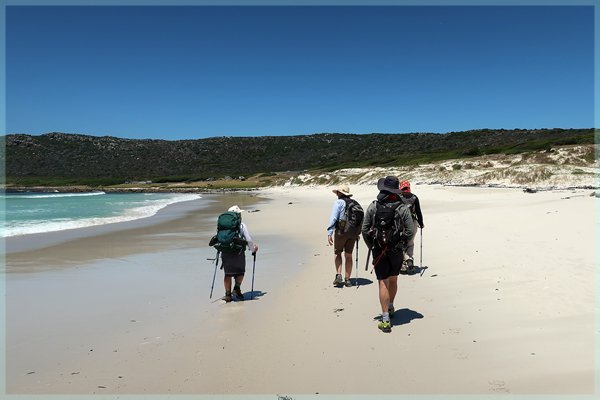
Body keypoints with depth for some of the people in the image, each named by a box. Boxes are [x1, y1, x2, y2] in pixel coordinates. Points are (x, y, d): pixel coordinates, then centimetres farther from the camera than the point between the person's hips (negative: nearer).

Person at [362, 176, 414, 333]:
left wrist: (371, 246, 9)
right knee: (393, 280, 21)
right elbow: (410, 231, -7)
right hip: (396, 250, 1)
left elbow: (364, 230, -4)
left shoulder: (373, 206, -5)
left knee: (383, 283, 0)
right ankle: (390, 307, 41)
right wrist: (400, 241, 11)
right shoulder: (402, 208, -6)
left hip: (378, 250, -1)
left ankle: (385, 320, -2)